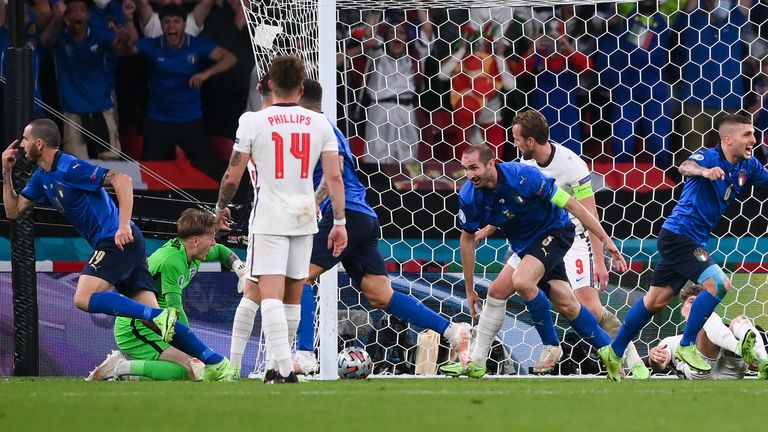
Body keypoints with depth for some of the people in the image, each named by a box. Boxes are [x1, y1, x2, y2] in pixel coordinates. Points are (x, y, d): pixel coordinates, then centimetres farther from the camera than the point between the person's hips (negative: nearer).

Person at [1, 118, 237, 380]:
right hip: (109, 244, 9)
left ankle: (160, 317, -25)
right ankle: (216, 364, -3)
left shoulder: (70, 168, -11)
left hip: (118, 241, -9)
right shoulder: (42, 177, 17)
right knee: (152, 316, 1)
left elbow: (122, 180, -19)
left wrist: (124, 226, -26)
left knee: (84, 299, -21)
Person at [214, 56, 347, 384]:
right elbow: (335, 176, -1)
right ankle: (281, 366, 19)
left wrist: (221, 208, 16)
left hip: (268, 218, -4)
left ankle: (285, 370, -22)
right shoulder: (319, 123, 3)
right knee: (292, 298, 13)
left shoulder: (252, 121, -5)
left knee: (269, 294, -10)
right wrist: (339, 222, 4)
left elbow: (233, 176, -1)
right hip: (304, 216, 4)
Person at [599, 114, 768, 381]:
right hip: (679, 235, -8)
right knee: (717, 283, -21)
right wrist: (705, 171, -60)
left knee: (655, 301, 13)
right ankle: (687, 346, -10)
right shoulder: (709, 157, -18)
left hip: (694, 241, 8)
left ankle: (614, 353, 23)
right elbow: (685, 167, -38)